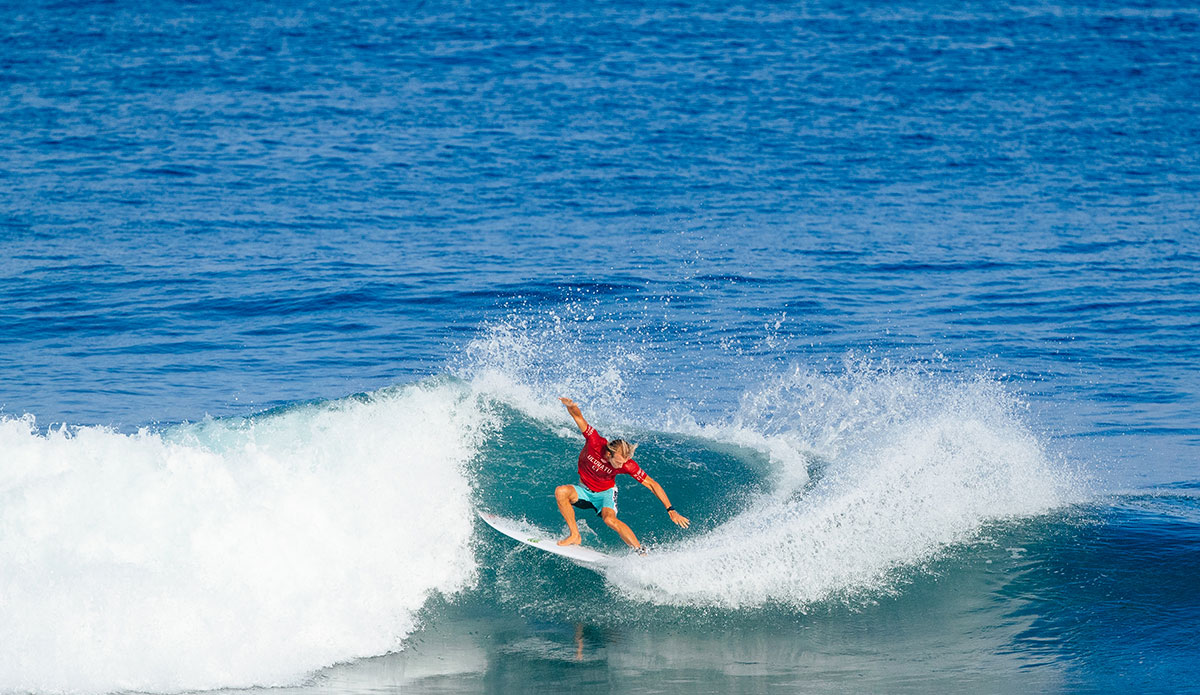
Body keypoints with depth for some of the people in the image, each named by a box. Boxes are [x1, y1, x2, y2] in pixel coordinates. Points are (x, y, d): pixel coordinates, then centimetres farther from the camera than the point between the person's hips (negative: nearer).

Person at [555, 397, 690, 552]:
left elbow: (652, 484, -20)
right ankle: (575, 536, -18)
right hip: (585, 491, 2)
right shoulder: (595, 443, -29)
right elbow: (578, 416, -28)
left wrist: (670, 510, -23)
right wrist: (571, 406, -53)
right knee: (561, 492, -30)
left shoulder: (627, 465, -27)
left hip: (606, 493, -2)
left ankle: (641, 552, -26)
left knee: (609, 519, -34)